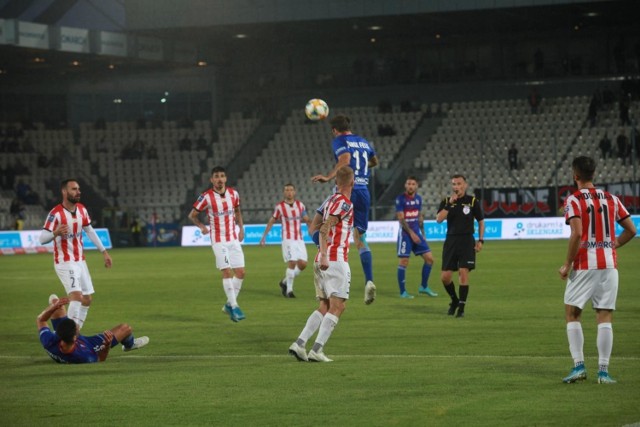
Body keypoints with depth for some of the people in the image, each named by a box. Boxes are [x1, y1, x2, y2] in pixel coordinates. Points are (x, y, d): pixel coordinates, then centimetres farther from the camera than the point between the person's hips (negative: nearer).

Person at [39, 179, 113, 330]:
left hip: (80, 261, 8)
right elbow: (42, 238, -27)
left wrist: (104, 251, 16)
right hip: (65, 262, -8)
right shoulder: (56, 213, -20)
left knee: (87, 299, 11)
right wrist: (55, 233, -48)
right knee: (76, 295, -24)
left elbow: (90, 231, 17)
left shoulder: (82, 209, 2)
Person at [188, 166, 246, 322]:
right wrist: (202, 226, -13)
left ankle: (229, 304, 16)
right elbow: (192, 215, 1)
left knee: (240, 272, 1)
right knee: (227, 272, -13)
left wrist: (241, 228, 9)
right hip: (218, 241, -5)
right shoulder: (206, 197, -10)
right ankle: (234, 306, -7)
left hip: (234, 239, 5)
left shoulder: (234, 194, 2)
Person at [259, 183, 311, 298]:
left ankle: (285, 282, 19)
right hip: (288, 240, -4)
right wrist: (264, 236, 2)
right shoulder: (279, 206, -2)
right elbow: (271, 221, 5)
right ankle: (289, 290, -5)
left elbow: (307, 220, 13)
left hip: (299, 239, 4)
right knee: (292, 263, -15)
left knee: (302, 264, -2)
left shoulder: (300, 205, 8)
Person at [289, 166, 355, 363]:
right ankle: (317, 350, -16)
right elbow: (325, 227, -19)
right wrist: (324, 255, -25)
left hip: (323, 260, 9)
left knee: (324, 307, 11)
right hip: (335, 260, -9)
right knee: (337, 307, -8)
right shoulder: (344, 203, -9)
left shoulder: (330, 200, 16)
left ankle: (299, 344, 1)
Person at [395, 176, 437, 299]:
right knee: (403, 262, -6)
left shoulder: (418, 198, 9)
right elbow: (401, 219, -14)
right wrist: (411, 233, -19)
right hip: (405, 233, -6)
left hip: (416, 232, 6)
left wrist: (422, 233, 15)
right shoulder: (400, 199, -10)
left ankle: (424, 287, 16)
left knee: (429, 258, 3)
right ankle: (403, 292, 2)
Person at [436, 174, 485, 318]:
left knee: (463, 272, -14)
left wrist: (480, 240, 0)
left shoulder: (472, 201, 1)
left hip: (467, 240, -2)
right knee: (445, 276, -1)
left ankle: (461, 307, -5)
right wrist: (449, 204, -17)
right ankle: (454, 300, 25)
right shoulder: (446, 201, 5)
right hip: (451, 240, 2)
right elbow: (439, 219, -10)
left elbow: (481, 221, 9)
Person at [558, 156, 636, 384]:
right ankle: (603, 370, 0)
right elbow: (631, 230, 10)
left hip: (584, 265, -4)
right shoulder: (611, 198, 9)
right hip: (609, 264, 4)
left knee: (572, 313, 7)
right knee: (605, 317, 4)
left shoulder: (573, 200, -7)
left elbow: (577, 234, -18)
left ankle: (579, 365, -2)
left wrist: (567, 264, -11)